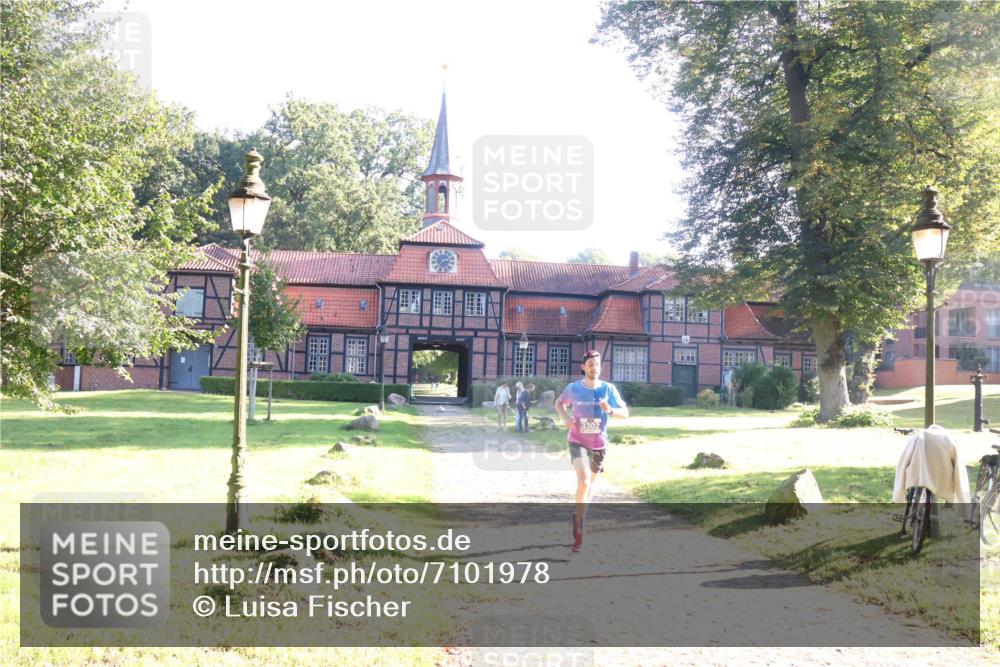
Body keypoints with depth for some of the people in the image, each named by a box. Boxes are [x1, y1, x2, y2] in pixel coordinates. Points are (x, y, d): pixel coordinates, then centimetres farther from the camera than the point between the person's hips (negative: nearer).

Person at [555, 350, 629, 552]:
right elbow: (559, 403, 13)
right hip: (578, 442, -2)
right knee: (583, 481, -23)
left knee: (591, 482, 17)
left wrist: (610, 410, -28)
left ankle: (578, 517, 42)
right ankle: (579, 524, -10)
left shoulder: (608, 389, -7)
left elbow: (625, 413, -7)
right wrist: (566, 418, -7)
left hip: (599, 444, 2)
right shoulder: (573, 388, -7)